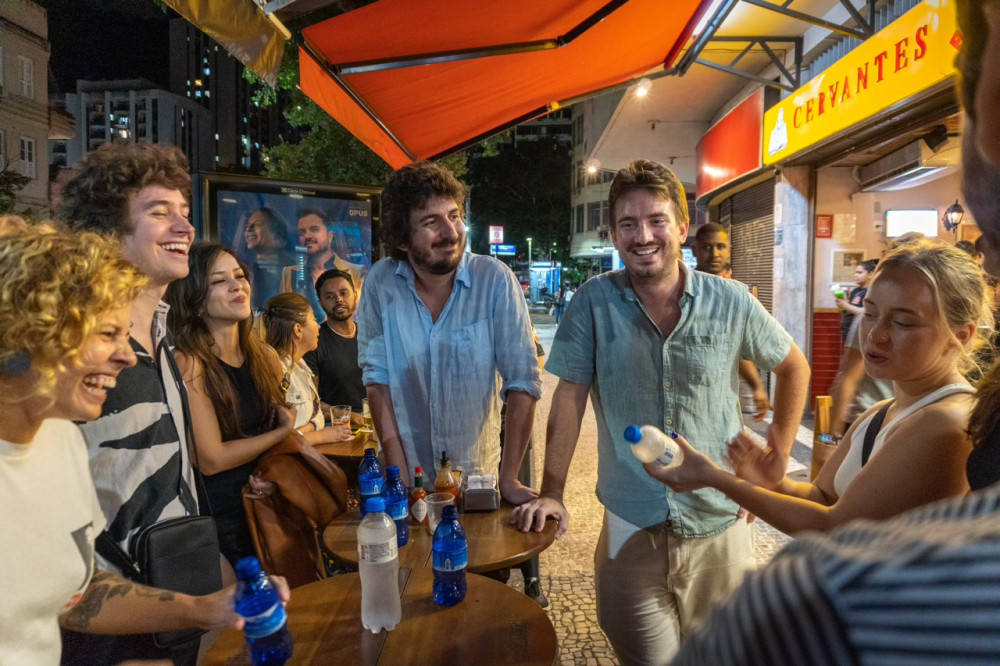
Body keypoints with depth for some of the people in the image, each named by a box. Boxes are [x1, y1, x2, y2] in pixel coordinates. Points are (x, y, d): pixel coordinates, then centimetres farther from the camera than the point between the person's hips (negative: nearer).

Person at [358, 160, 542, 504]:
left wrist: (508, 479, -17)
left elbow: (522, 381, -16)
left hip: (478, 472, -1)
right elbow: (378, 379, -9)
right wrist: (401, 477, -12)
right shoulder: (380, 282, -12)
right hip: (407, 469, 1)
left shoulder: (495, 279, -18)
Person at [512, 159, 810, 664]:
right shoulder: (594, 301, -9)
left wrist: (779, 451, 5)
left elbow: (793, 367, 10)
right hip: (631, 529, -1)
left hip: (719, 527, 1)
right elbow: (570, 397, -7)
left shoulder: (730, 303, -6)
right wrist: (551, 493, -8)